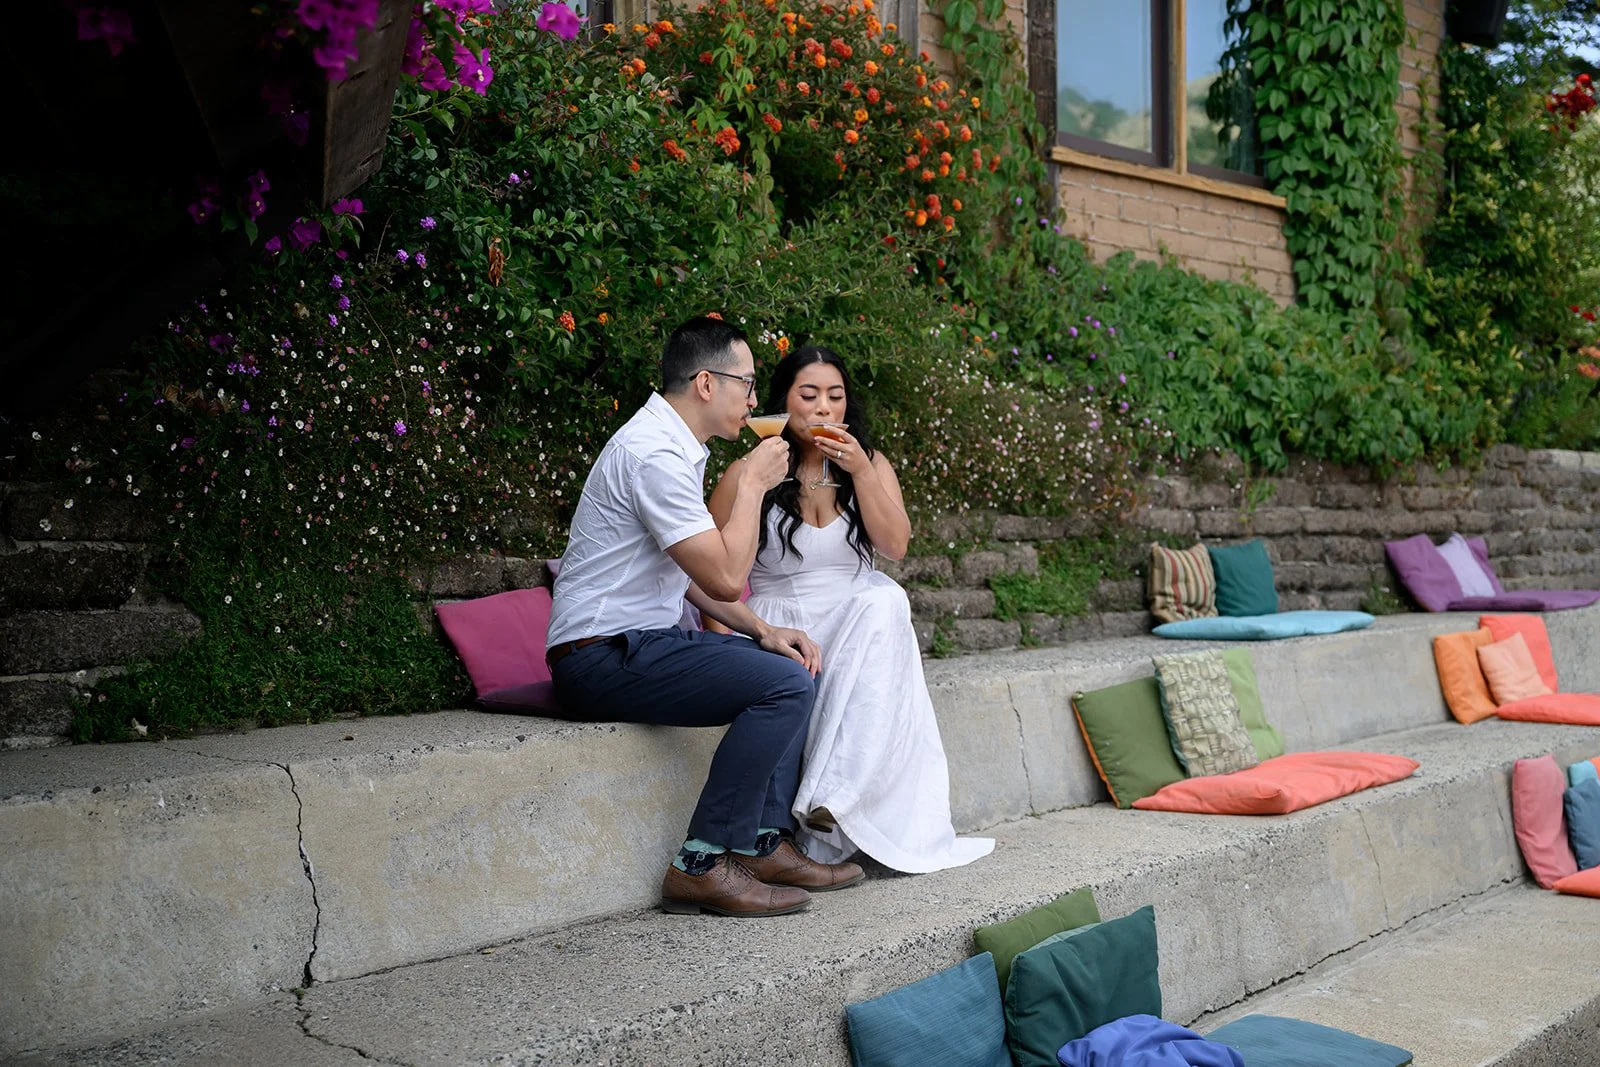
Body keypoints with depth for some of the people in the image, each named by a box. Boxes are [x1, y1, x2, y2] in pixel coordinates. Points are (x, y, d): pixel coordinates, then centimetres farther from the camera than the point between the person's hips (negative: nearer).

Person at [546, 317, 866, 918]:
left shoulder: (677, 448, 15)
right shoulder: (654, 454, -19)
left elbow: (694, 572, 20)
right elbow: (725, 577, -22)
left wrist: (762, 631, 7)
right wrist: (752, 484, -9)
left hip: (640, 641, 11)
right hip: (602, 658, -10)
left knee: (797, 666, 9)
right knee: (785, 684, -21)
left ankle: (764, 842, 7)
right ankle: (702, 867, -15)